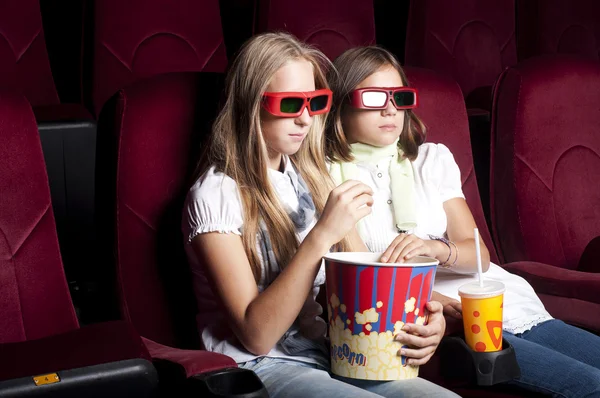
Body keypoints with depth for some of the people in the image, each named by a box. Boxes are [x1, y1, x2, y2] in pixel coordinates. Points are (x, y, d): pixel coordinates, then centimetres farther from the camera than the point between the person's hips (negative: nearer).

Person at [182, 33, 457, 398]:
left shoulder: (311, 177, 12)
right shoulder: (216, 195, -10)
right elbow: (255, 336, -15)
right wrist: (321, 236, -23)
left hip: (333, 356, 6)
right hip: (262, 367, -6)